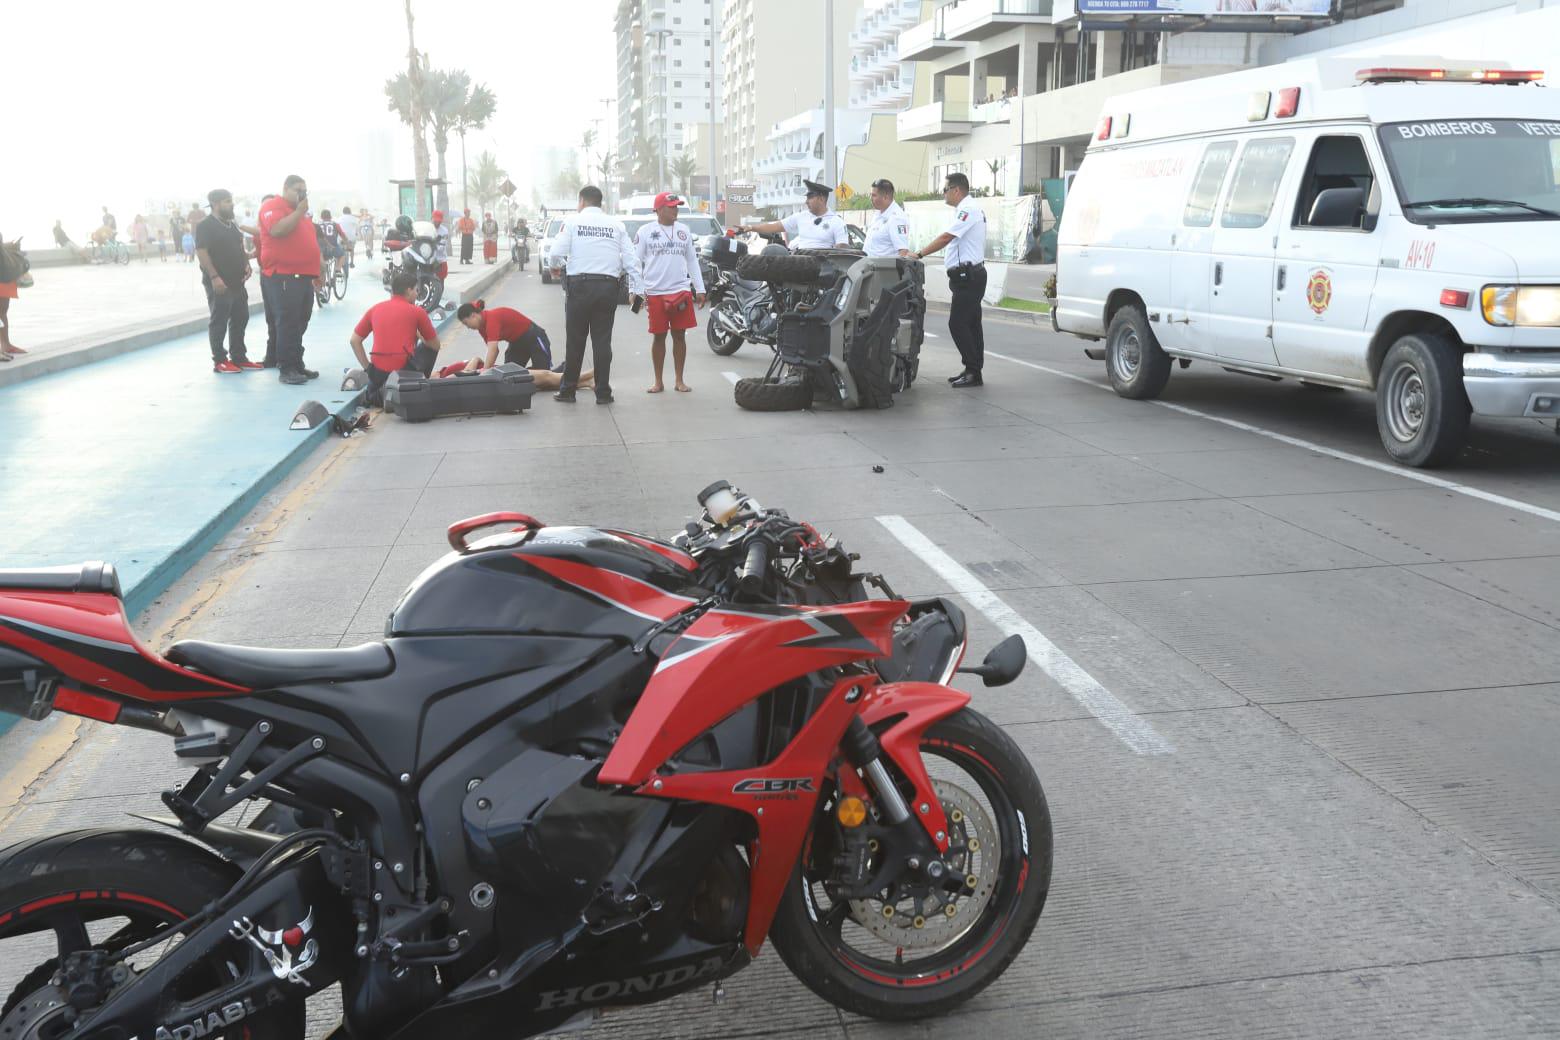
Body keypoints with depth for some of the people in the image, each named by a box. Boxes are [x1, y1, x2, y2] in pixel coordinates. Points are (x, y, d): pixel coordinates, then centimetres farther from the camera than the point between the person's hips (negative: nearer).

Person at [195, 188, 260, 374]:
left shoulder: (232, 224, 15)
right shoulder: (205, 226, -10)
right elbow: (201, 252, -16)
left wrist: (246, 264, 6)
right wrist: (214, 277, -24)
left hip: (237, 281, 8)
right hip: (219, 283, -8)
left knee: (240, 319, 10)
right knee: (219, 322, -3)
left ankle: (238, 358, 19)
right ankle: (219, 361, 3)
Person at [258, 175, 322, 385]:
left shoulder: (299, 212, 22)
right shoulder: (273, 207, -5)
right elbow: (277, 230, -25)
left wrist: (316, 272, 26)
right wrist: (299, 211, -17)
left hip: (304, 276, 9)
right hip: (285, 276, -9)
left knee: (300, 323, 10)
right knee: (288, 323, -9)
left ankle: (297, 364, 16)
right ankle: (286, 368, -9)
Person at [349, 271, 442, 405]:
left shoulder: (375, 309, 10)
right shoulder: (417, 311, 1)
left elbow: (354, 341, 11)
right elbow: (435, 345, 9)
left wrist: (367, 367, 15)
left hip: (378, 372, 5)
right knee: (429, 348, 26)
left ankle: (378, 393, 13)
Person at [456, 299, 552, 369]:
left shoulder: (491, 318, -31)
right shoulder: (482, 325, -3)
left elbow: (492, 350, -39)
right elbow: (494, 350, -1)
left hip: (533, 337, -8)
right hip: (517, 342, 8)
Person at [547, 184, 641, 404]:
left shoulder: (573, 221, 1)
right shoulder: (616, 224, 9)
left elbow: (557, 252, -6)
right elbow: (630, 260, 5)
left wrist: (556, 267, 16)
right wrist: (635, 289, 10)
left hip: (580, 285, -2)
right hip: (608, 286, 2)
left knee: (575, 339, 5)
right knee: (602, 340, 6)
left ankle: (567, 391, 12)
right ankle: (603, 392, 6)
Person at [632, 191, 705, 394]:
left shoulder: (683, 231, 11)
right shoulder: (645, 231, 0)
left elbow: (692, 261, 16)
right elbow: (636, 262, 1)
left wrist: (699, 289, 11)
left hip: (681, 291, 3)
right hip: (655, 293, -3)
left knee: (679, 336, 5)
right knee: (658, 337, 4)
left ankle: (679, 380, 13)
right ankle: (658, 381, 13)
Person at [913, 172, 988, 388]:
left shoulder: (968, 210, -14)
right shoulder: (966, 210, 19)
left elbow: (946, 237, -21)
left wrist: (919, 253, -20)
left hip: (968, 277, -11)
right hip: (970, 275, 11)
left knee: (958, 324, -11)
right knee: (970, 324, 11)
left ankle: (973, 371, -9)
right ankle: (973, 370, 15)